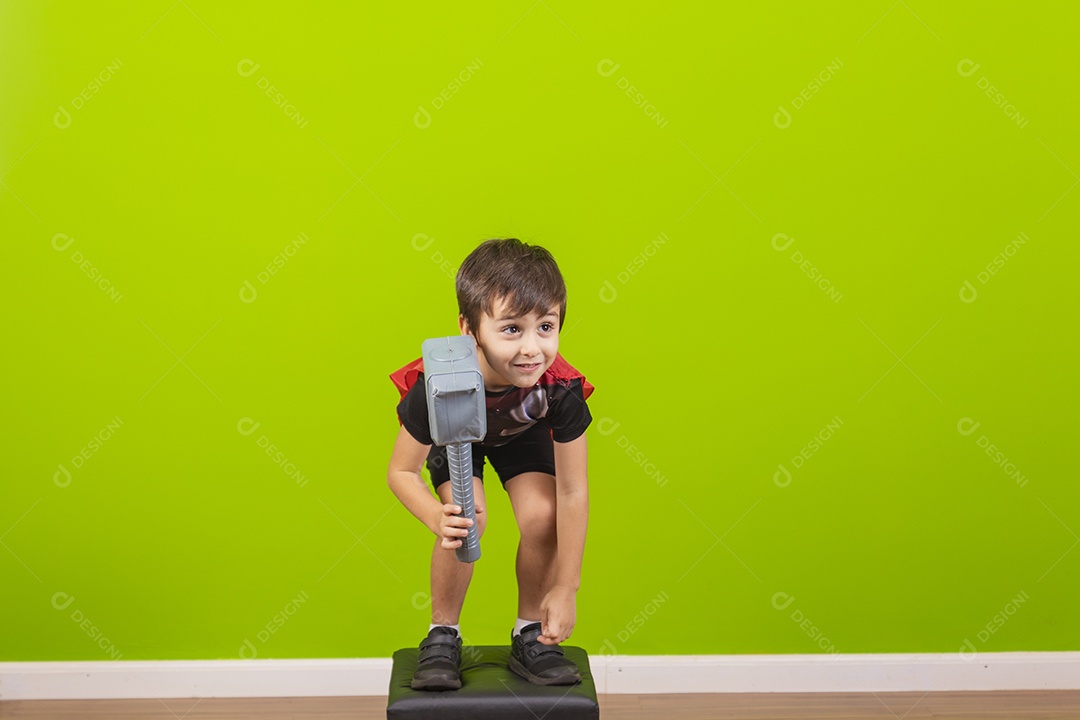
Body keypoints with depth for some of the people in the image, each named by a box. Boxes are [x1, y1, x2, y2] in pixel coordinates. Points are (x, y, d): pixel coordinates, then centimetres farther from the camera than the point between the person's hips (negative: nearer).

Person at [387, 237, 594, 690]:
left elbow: (572, 493, -29)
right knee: (464, 520, -24)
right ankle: (442, 636, 1)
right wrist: (437, 518, -49)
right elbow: (400, 472, -27)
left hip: (522, 433, 1)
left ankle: (530, 637, 5)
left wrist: (566, 589, -25)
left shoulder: (561, 389, -39)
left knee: (542, 516, -20)